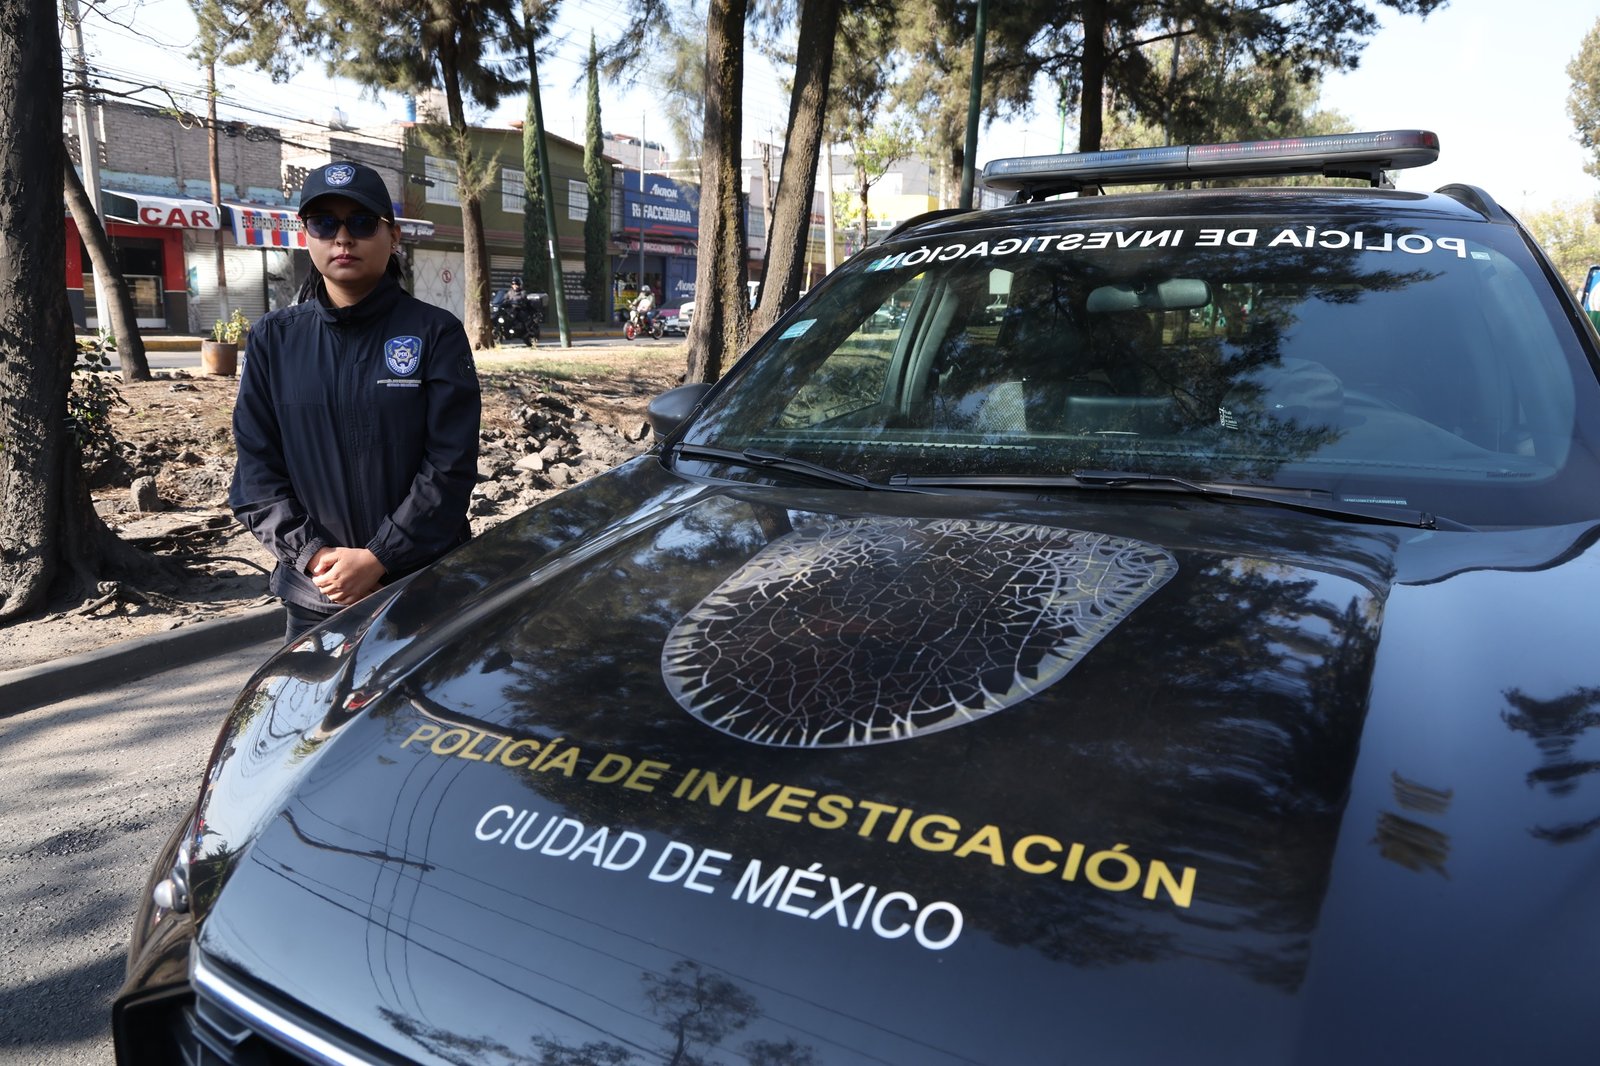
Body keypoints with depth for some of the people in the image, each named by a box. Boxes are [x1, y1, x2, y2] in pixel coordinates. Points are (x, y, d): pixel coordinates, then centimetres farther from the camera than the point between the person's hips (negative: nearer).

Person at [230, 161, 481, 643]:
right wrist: (313, 555, -11)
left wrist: (379, 558, -16)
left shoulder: (435, 333, -4)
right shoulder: (273, 338, 5)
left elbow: (450, 465, -10)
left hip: (428, 591, -2)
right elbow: (256, 469, 3)